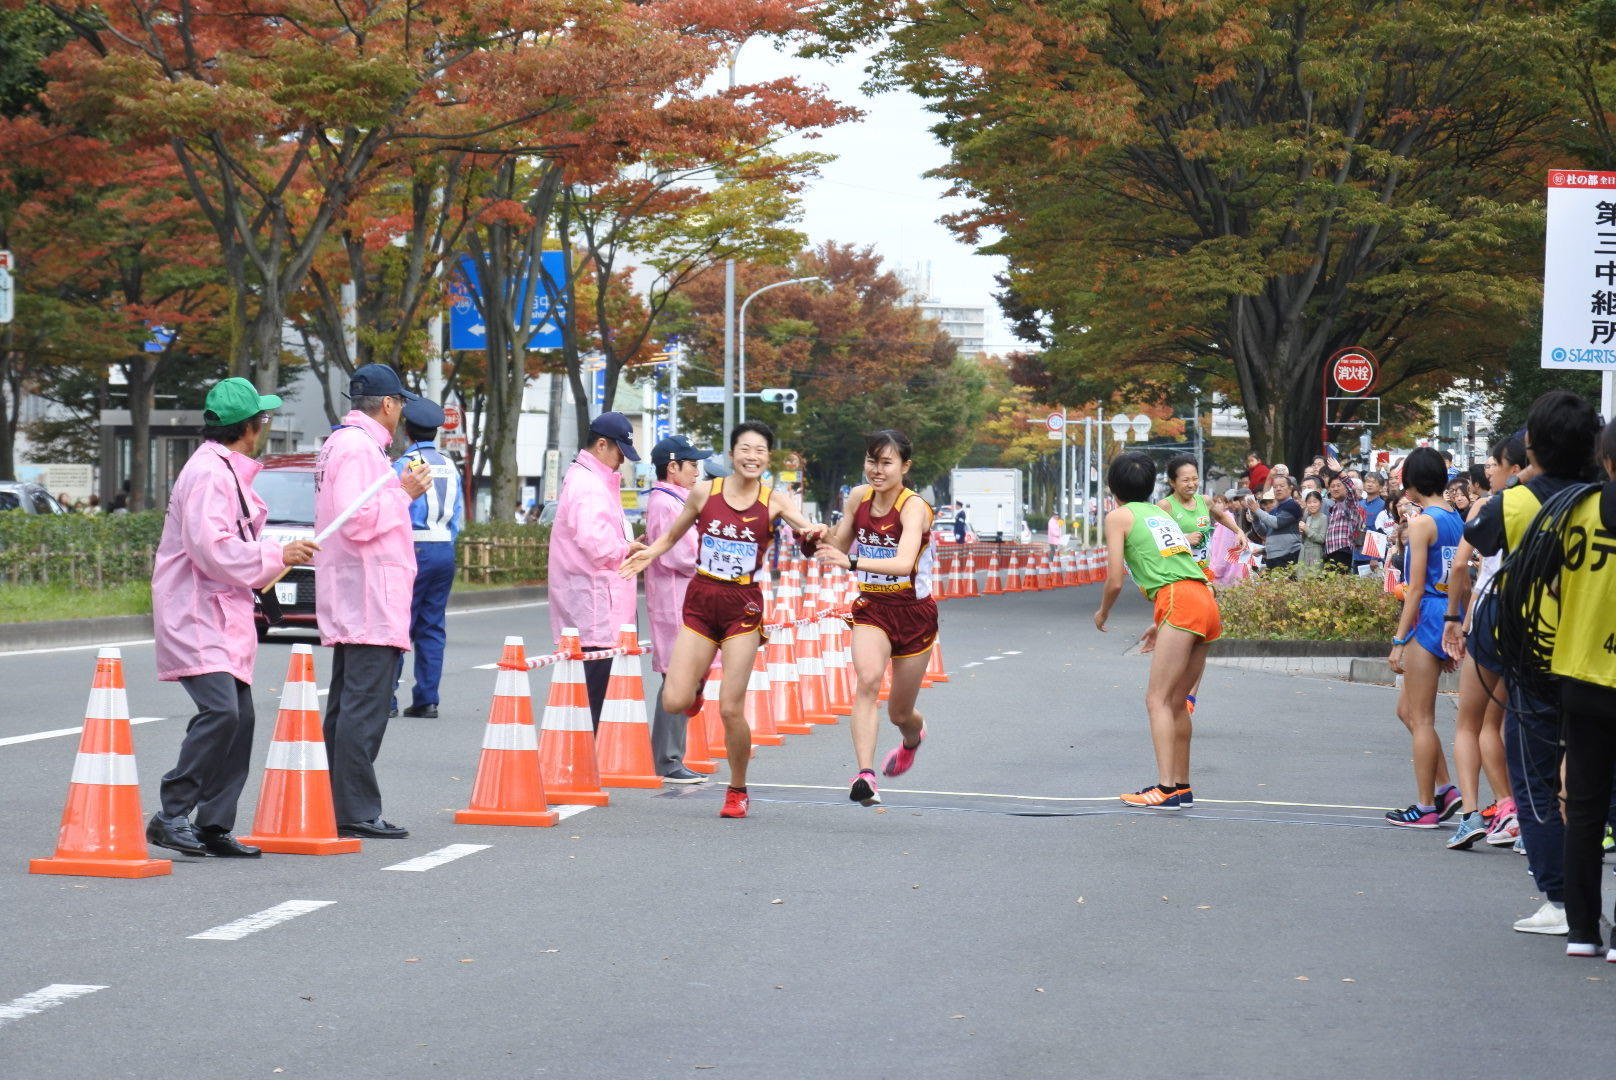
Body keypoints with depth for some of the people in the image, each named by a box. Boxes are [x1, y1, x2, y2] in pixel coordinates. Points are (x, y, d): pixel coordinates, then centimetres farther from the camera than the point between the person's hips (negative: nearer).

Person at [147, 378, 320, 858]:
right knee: (220, 711, -21)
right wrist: (277, 556, -17)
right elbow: (211, 548, -24)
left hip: (226, 617, 11)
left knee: (239, 718, 6)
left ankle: (214, 826, 10)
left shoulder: (229, 471, 19)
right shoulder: (208, 473, -16)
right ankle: (170, 816, -17)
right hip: (197, 616, -11)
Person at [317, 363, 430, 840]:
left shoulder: (340, 443, 19)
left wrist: (400, 492, 16)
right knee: (364, 708, -11)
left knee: (346, 707, 13)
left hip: (348, 602, 11)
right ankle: (357, 812, -11)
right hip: (371, 602, -11)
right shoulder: (359, 447, -14)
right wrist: (404, 493, -11)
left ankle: (339, 808, 17)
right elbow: (359, 519, -23)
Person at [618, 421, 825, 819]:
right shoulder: (704, 492, 1)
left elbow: (810, 531, -14)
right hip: (700, 603, 2)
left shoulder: (774, 501, -3)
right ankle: (698, 681, 31)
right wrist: (649, 553, -3)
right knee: (675, 703, -7)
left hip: (743, 608, -2)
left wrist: (815, 533, -37)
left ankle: (738, 791, 15)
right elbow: (672, 536, 15)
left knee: (731, 709, -6)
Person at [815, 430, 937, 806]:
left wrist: (851, 561, -50)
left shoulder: (913, 507, -20)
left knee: (900, 713, 11)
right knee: (868, 678, -28)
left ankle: (913, 737, 50)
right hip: (872, 607, 3)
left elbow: (903, 563, -38)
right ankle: (865, 776, -37)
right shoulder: (859, 497, -3)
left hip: (913, 612, -3)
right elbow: (839, 546, 14)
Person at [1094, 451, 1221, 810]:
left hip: (1179, 602, -8)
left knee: (1158, 699, -9)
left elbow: (1115, 581, 0)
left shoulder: (1119, 517, 7)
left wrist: (1102, 613, 19)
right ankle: (1181, 786, 18)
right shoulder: (1160, 513, 28)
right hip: (1206, 600, 8)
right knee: (1176, 702, 14)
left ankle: (1166, 789, -19)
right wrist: (1162, 625, 36)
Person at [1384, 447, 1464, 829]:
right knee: (1407, 710, 17)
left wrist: (1398, 641, -12)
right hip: (1451, 618, 8)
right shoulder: (1457, 521, 11)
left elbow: (1416, 588, -15)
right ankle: (1444, 790, 14)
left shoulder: (1422, 522, -13)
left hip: (1427, 617, -8)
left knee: (1421, 718, 0)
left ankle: (1426, 807, 4)